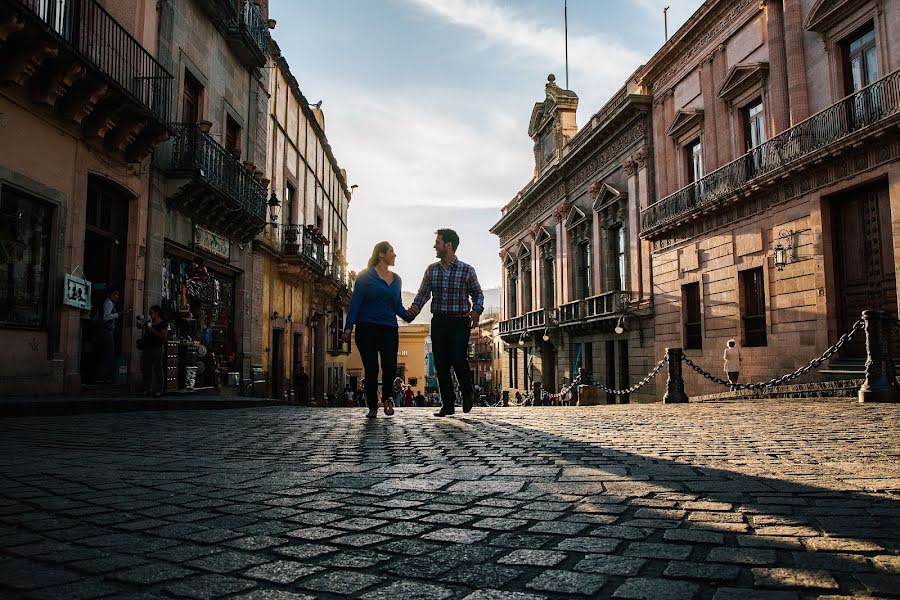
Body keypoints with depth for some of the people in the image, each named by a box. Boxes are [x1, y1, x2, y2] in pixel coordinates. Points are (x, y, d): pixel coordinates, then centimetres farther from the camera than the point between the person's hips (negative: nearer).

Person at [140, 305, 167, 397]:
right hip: (147, 347, 7)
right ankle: (147, 389, 11)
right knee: (146, 369, 6)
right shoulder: (149, 322, 17)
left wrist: (152, 330, -16)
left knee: (157, 369, -7)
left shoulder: (162, 323, -2)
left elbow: (163, 336, -13)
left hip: (157, 348, -7)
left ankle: (158, 390, -7)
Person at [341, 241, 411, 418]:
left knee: (390, 367, -10)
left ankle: (387, 397, 17)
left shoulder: (396, 279, 15)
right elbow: (355, 302, -3)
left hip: (389, 330, 3)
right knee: (371, 369, -1)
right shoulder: (365, 276, 1)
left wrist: (408, 316, -2)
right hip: (367, 329, -3)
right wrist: (348, 327, -10)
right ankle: (372, 408, 13)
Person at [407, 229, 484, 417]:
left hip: (460, 322, -4)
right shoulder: (431, 270, 10)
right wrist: (415, 307, -12)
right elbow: (423, 293, 6)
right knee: (441, 363, 2)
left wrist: (476, 311, -11)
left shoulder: (466, 270, 0)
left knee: (458, 359, -15)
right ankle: (447, 403, 14)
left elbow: (477, 293, 6)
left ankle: (467, 394, 13)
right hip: (438, 321, 4)